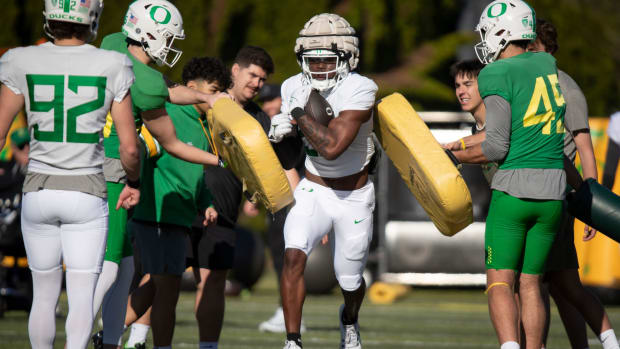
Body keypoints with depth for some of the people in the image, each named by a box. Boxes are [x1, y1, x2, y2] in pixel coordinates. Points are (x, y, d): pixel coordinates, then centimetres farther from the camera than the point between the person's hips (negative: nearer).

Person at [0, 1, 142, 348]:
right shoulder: (111, 68, -8)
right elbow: (129, 148, -6)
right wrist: (134, 182, 13)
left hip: (39, 192, 2)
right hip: (87, 195, -2)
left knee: (45, 294, 15)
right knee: (82, 297, 0)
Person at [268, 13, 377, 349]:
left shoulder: (359, 91, -24)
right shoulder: (295, 87, -8)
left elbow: (332, 147, -33)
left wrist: (299, 113, -27)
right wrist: (283, 127, -9)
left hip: (353, 198, -2)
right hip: (312, 191, 2)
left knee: (350, 280, 12)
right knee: (294, 255, -24)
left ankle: (349, 320, 48)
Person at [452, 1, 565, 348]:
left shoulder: (497, 75, -8)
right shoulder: (547, 64, 12)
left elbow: (497, 147, -11)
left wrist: (450, 156, 3)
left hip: (512, 189, -5)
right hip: (553, 190, 5)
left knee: (500, 283, -2)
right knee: (531, 283, 12)